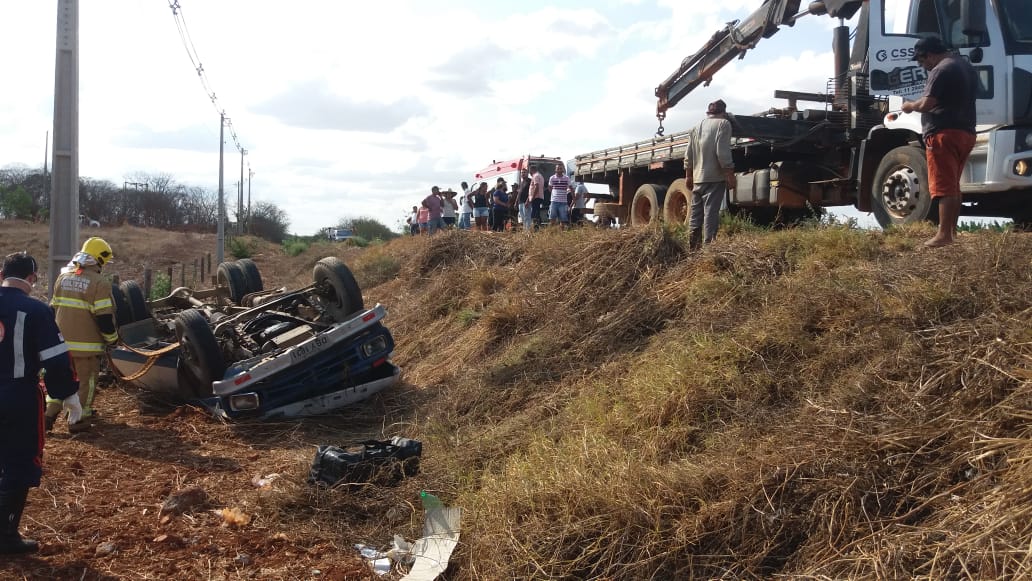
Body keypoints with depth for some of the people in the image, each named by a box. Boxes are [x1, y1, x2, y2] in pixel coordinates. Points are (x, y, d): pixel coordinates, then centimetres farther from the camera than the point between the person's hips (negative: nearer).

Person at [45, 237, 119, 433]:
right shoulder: (99, 283, -14)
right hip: (87, 344, -6)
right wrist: (112, 338, -1)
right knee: (86, 381, 6)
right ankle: (78, 420, 10)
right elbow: (104, 317, -16)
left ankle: (48, 415, 18)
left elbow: (53, 309, 15)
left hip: (62, 341, 6)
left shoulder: (63, 277, 7)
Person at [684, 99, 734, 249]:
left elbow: (688, 155, 15)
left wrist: (688, 176, 21)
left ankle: (693, 246, 12)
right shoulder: (723, 123, -3)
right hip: (715, 176, -6)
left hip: (697, 178, 6)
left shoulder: (697, 127, 16)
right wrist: (730, 174, -13)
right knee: (711, 212, -8)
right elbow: (722, 151, -15)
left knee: (695, 213, 10)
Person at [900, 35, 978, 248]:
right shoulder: (967, 66, 20)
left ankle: (944, 234, -12)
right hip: (966, 133, 10)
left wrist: (910, 106, 1)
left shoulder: (941, 70, -12)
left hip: (944, 134, -10)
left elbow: (926, 104, -19)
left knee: (943, 187, -10)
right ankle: (952, 231, 19)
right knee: (953, 186, 15)